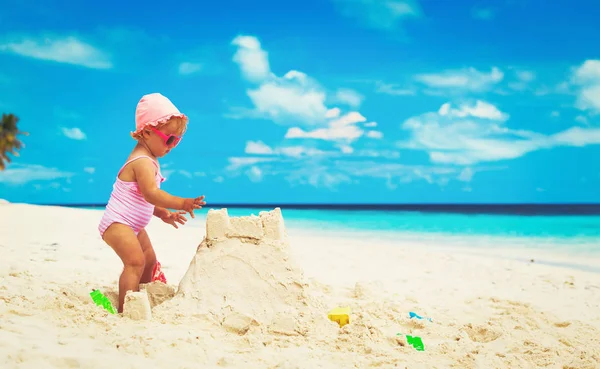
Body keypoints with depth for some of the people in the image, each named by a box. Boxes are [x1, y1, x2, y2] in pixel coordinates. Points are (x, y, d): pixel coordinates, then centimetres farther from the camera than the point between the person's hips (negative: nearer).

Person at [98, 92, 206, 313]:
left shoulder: (149, 160, 11)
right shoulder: (143, 162, -24)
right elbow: (151, 194, -38)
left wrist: (163, 214, 14)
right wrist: (180, 203, -45)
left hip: (134, 226, 11)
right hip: (118, 223, -11)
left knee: (149, 260, 20)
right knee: (136, 261, -25)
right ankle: (124, 309, -27)